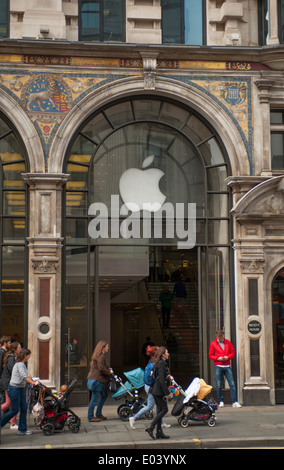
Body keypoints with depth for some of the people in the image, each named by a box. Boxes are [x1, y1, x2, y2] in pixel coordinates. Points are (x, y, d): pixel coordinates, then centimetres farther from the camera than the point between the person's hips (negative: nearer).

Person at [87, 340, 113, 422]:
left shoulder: (98, 356, 18)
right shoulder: (101, 356, -14)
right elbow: (101, 368, -22)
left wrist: (108, 369, 13)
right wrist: (109, 372, -9)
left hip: (97, 380, 11)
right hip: (97, 380, -11)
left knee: (104, 395, 18)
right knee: (94, 398, -6)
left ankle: (98, 414, 23)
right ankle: (90, 417, -1)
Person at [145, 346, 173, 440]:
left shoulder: (158, 363, 15)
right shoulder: (161, 363, -15)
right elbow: (161, 380, -21)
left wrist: (168, 377, 9)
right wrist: (167, 393, -20)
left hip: (155, 390, 10)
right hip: (159, 391, -10)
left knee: (160, 410, 11)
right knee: (164, 409, -5)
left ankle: (159, 433, 13)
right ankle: (150, 427, -7)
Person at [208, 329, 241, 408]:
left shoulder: (228, 342, 10)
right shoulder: (213, 344, 5)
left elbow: (233, 352, 13)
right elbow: (210, 355, 5)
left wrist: (228, 357, -6)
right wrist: (217, 358, -11)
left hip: (227, 366, 1)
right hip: (218, 367, -1)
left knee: (232, 384, -5)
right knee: (218, 385, 0)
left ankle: (235, 402, -3)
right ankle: (221, 401, 10)